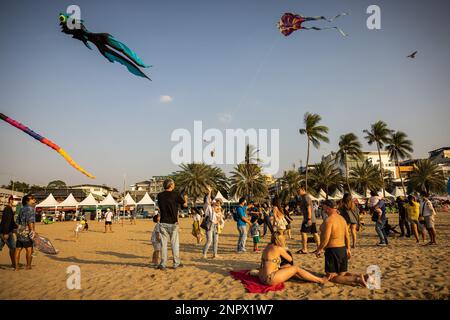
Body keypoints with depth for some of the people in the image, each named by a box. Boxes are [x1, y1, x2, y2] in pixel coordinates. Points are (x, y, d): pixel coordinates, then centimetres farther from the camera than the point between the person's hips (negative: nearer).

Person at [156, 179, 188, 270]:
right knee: (175, 243, 6)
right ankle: (176, 263, 13)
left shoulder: (160, 195, 2)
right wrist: (185, 198, 24)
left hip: (163, 222, 3)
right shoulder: (175, 195, -8)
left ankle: (163, 264, 8)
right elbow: (185, 205, 3)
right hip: (173, 222, -3)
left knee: (163, 243, 6)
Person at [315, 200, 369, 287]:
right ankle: (362, 277, -1)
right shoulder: (342, 219, 9)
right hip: (343, 249, 9)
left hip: (332, 250, -9)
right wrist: (348, 249, 22)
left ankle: (357, 279, -17)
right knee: (342, 274, 21)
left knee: (331, 277, -2)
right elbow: (347, 236, 13)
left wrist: (319, 249, -10)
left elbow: (326, 238, -21)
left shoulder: (329, 220, -17)